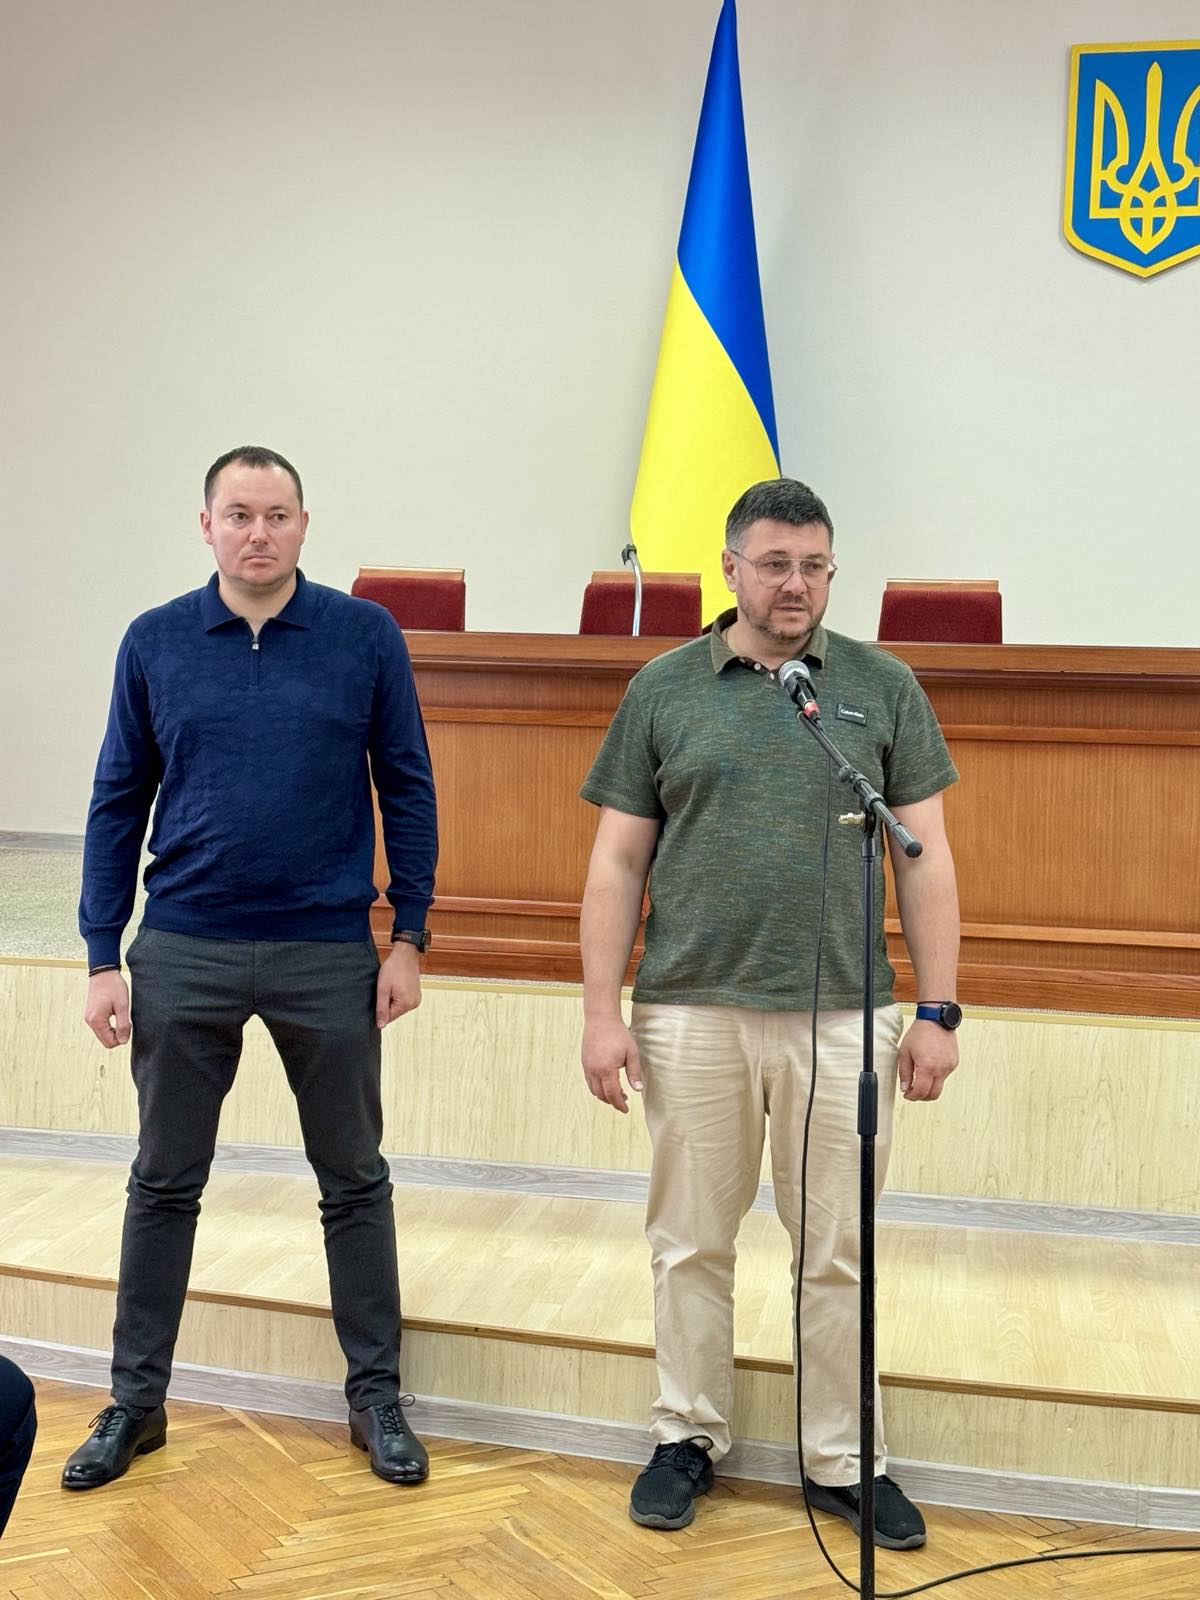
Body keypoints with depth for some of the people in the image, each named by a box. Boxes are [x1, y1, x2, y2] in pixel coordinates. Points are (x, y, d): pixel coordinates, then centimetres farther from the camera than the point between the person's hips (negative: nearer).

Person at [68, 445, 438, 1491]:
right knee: (165, 1183, 11)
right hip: (184, 954, 1)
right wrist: (103, 957, 0)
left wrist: (410, 936, -3)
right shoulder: (155, 644, 2)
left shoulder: (364, 637, -2)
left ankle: (376, 1394, 24)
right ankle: (137, 1400, 25)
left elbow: (407, 789, 1)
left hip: (329, 954, -1)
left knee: (355, 1181, 9)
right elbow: (119, 803, 4)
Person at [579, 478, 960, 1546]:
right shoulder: (664, 689, 4)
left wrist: (938, 1008, -2)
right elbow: (617, 863, 4)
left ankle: (843, 1461, 23)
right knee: (692, 1244, 10)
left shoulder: (883, 687, 4)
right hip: (692, 1014, 0)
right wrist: (603, 1009, -1)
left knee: (838, 1255, 8)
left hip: (842, 1018, 0)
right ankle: (689, 1437, 27)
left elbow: (925, 857, 4)